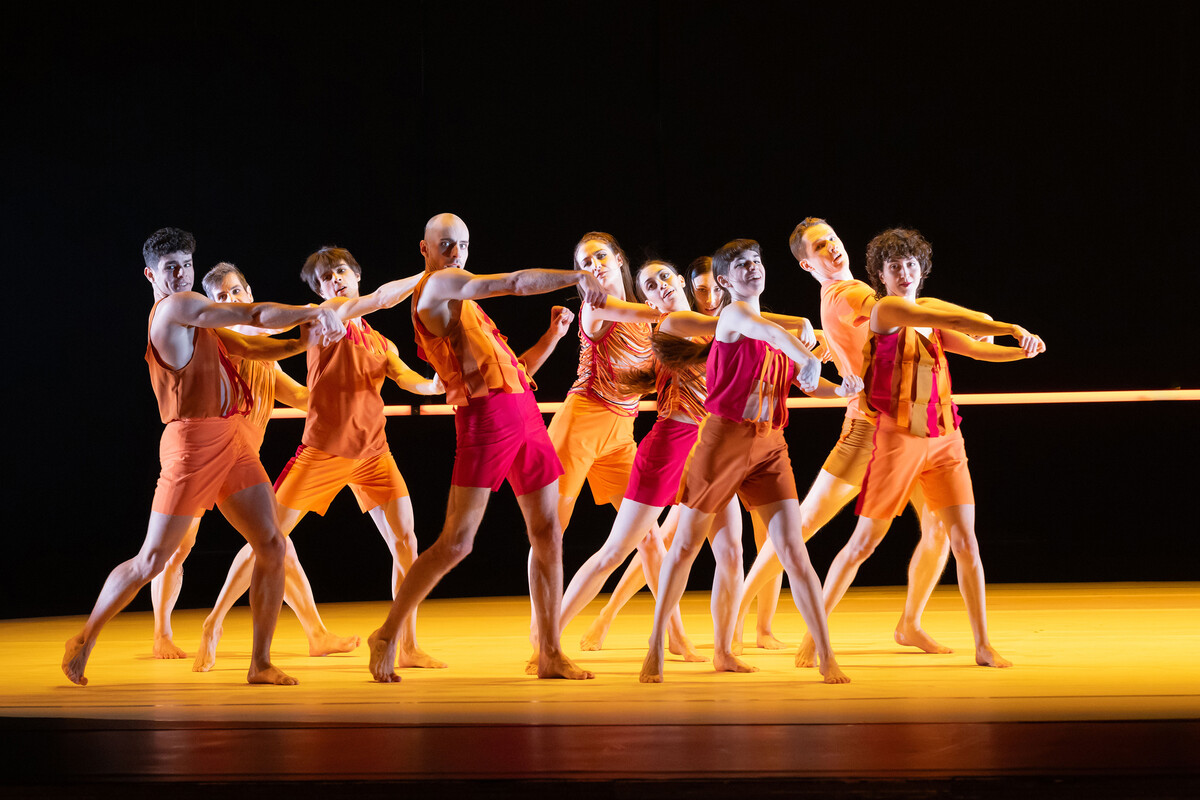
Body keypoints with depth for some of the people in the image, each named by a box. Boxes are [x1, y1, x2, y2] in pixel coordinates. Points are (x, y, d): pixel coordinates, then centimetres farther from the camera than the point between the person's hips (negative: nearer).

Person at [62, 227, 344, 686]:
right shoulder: (175, 307, -8)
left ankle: (260, 664, 3)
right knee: (151, 561, -4)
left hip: (233, 440, 9)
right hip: (194, 441, -9)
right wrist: (312, 313, -3)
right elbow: (256, 316, -11)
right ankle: (84, 641, 13)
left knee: (271, 545, -2)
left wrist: (305, 341, 4)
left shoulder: (197, 318, 20)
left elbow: (254, 350, 20)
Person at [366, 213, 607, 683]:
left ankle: (550, 654, 7)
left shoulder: (459, 303, 25)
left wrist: (554, 335, 21)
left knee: (547, 533, 4)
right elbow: (517, 283, -13)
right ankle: (388, 636, 3)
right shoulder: (437, 285, -3)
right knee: (455, 542, -9)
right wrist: (577, 277, -13)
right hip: (484, 416, -9)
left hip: (522, 413, 9)